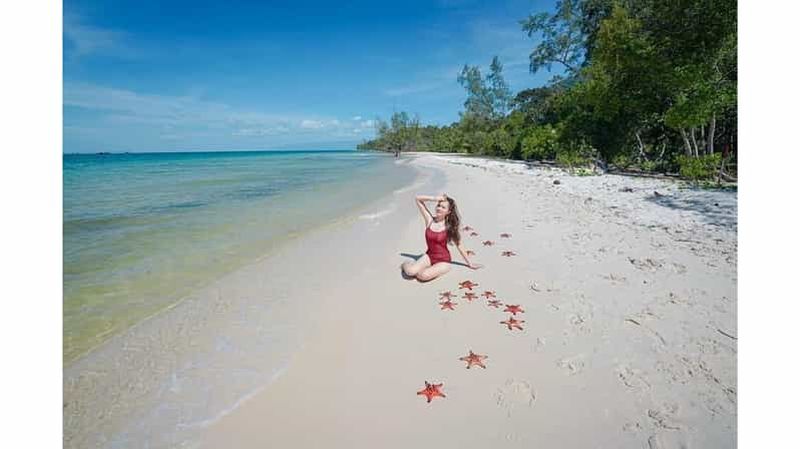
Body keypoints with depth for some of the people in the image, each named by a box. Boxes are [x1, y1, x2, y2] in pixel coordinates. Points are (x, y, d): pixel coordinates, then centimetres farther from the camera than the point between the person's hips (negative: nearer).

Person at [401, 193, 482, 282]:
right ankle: (407, 264, 11)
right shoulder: (429, 219, -6)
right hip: (429, 256, 2)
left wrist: (469, 263, 4)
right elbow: (417, 199, -6)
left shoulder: (449, 227, -11)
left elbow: (459, 245, -1)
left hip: (443, 261, -2)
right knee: (410, 271, -25)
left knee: (423, 276, -29)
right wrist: (434, 198, -17)